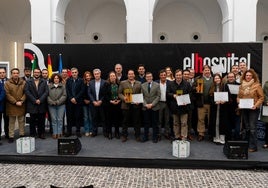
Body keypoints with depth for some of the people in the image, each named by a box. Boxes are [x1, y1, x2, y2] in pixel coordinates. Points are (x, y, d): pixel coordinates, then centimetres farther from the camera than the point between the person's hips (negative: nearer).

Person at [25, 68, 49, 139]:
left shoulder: (44, 82, 9)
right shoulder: (28, 82, 6)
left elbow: (46, 92, 0)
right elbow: (27, 92, -3)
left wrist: (40, 100, -12)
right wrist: (34, 100, -11)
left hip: (42, 105, 1)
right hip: (32, 105, -1)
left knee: (41, 120, 5)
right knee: (32, 121, 4)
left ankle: (41, 134, 13)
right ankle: (32, 134, 12)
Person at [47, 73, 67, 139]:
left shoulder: (63, 86, 5)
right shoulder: (49, 86, 5)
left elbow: (64, 95, -2)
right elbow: (47, 96, 1)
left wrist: (58, 101, -11)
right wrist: (52, 102, -11)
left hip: (61, 105, 0)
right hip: (51, 105, 0)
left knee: (60, 119, 0)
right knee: (53, 119, 2)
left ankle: (59, 133, 7)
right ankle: (54, 133, 7)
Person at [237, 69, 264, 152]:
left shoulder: (257, 85, -5)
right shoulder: (241, 86, 8)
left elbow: (261, 97, -5)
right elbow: (238, 96, 14)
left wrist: (256, 105, -16)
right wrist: (239, 103, -3)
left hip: (253, 109, -4)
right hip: (244, 109, 5)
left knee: (252, 128, -6)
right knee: (247, 128, 12)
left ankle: (253, 146, 1)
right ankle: (246, 144, 21)